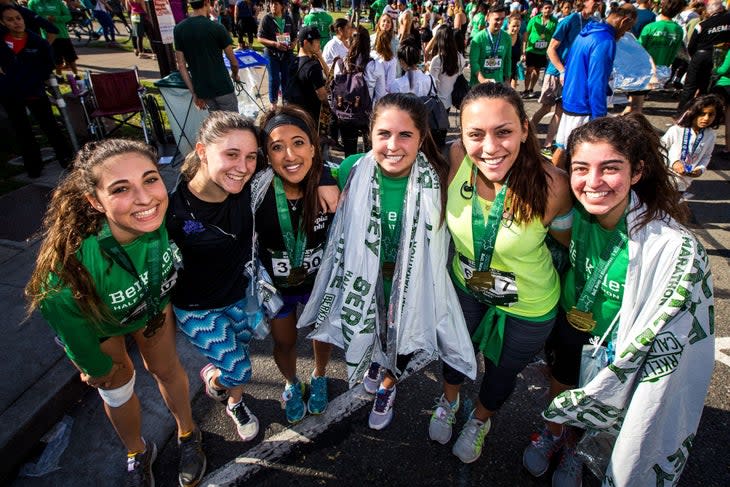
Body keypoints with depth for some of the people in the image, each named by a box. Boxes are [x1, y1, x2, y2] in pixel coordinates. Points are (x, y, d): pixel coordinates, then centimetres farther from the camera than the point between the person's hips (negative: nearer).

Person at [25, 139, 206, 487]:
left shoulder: (163, 216, -34)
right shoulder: (69, 262, -43)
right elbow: (71, 330, -22)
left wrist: (158, 307, 7)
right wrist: (97, 368, -4)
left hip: (152, 300, 2)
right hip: (98, 322, -2)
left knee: (166, 369, 17)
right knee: (117, 387, 16)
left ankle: (187, 434, 46)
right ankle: (137, 453, 47)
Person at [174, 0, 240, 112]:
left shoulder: (178, 29, 2)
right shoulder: (217, 28, -11)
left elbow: (181, 65, 2)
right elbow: (233, 61, -4)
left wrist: (194, 93, 7)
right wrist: (235, 75, 18)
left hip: (201, 89, 5)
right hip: (222, 87, -5)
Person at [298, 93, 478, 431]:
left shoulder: (436, 178, -23)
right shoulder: (352, 170, -19)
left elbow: (442, 237, -9)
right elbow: (340, 224, -2)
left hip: (412, 283, -1)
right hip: (365, 277, 2)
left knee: (400, 341, 21)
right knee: (369, 329, 27)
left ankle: (387, 387, 56)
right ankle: (373, 360, 65)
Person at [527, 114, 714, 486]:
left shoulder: (676, 249, -32)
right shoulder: (574, 212, -19)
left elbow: (664, 340, -22)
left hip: (616, 353, -2)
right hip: (566, 327, 3)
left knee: (593, 411, 24)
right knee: (559, 389, 27)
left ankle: (574, 449, 58)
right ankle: (554, 432, 61)